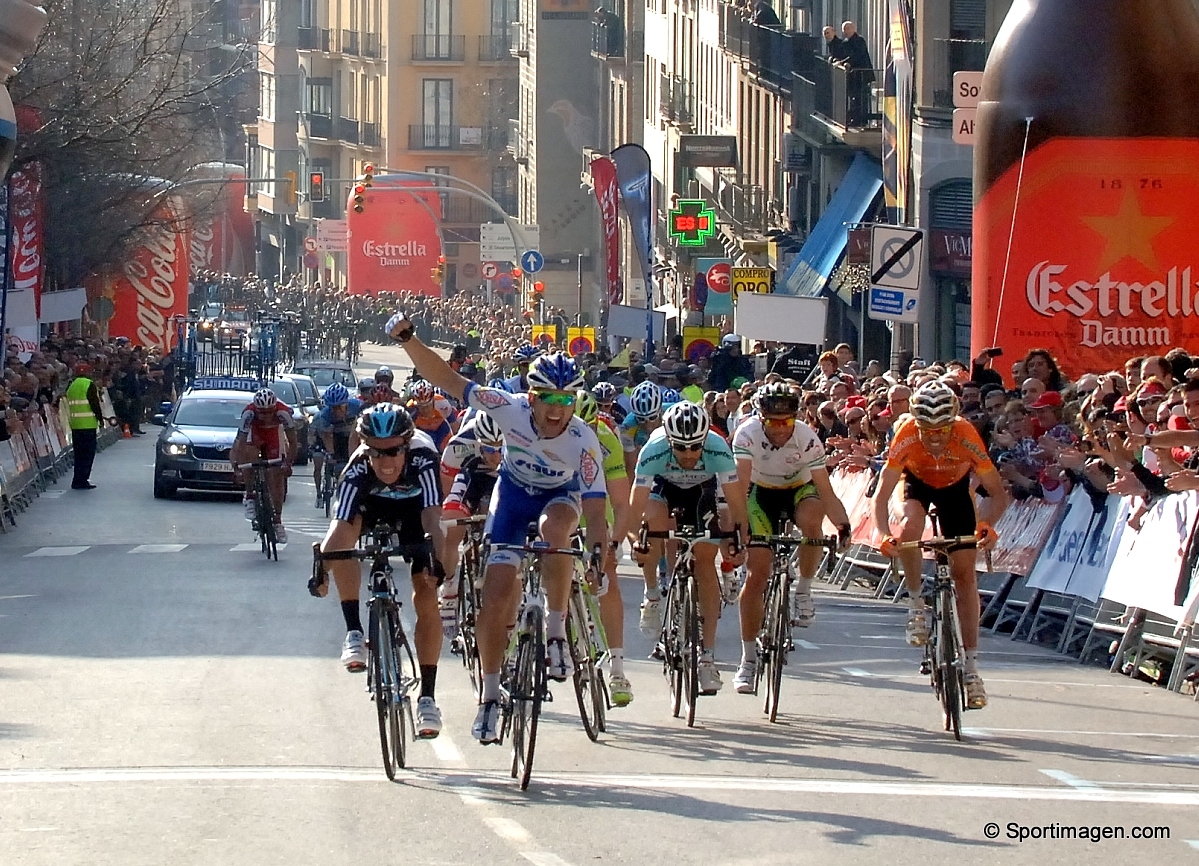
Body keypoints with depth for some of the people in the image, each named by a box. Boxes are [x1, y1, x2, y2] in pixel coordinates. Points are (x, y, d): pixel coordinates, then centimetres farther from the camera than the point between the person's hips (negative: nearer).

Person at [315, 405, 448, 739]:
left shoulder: (422, 458, -38)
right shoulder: (358, 469, -35)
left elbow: (432, 517, -47)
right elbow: (339, 524, -41)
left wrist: (436, 560, -63)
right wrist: (320, 567, -56)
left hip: (414, 507, -1)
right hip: (371, 504, 1)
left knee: (426, 597, -11)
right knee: (342, 538, -33)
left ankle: (427, 696, -1)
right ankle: (354, 633, -22)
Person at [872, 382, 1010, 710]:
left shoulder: (966, 436, -36)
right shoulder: (907, 436, -36)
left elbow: (998, 493, -29)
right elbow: (881, 495, -33)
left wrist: (987, 524, -48)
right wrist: (883, 535, -51)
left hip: (955, 486, 0)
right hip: (917, 482, 0)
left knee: (964, 571, -6)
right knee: (910, 528, -34)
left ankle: (971, 665, -3)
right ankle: (917, 605, -10)